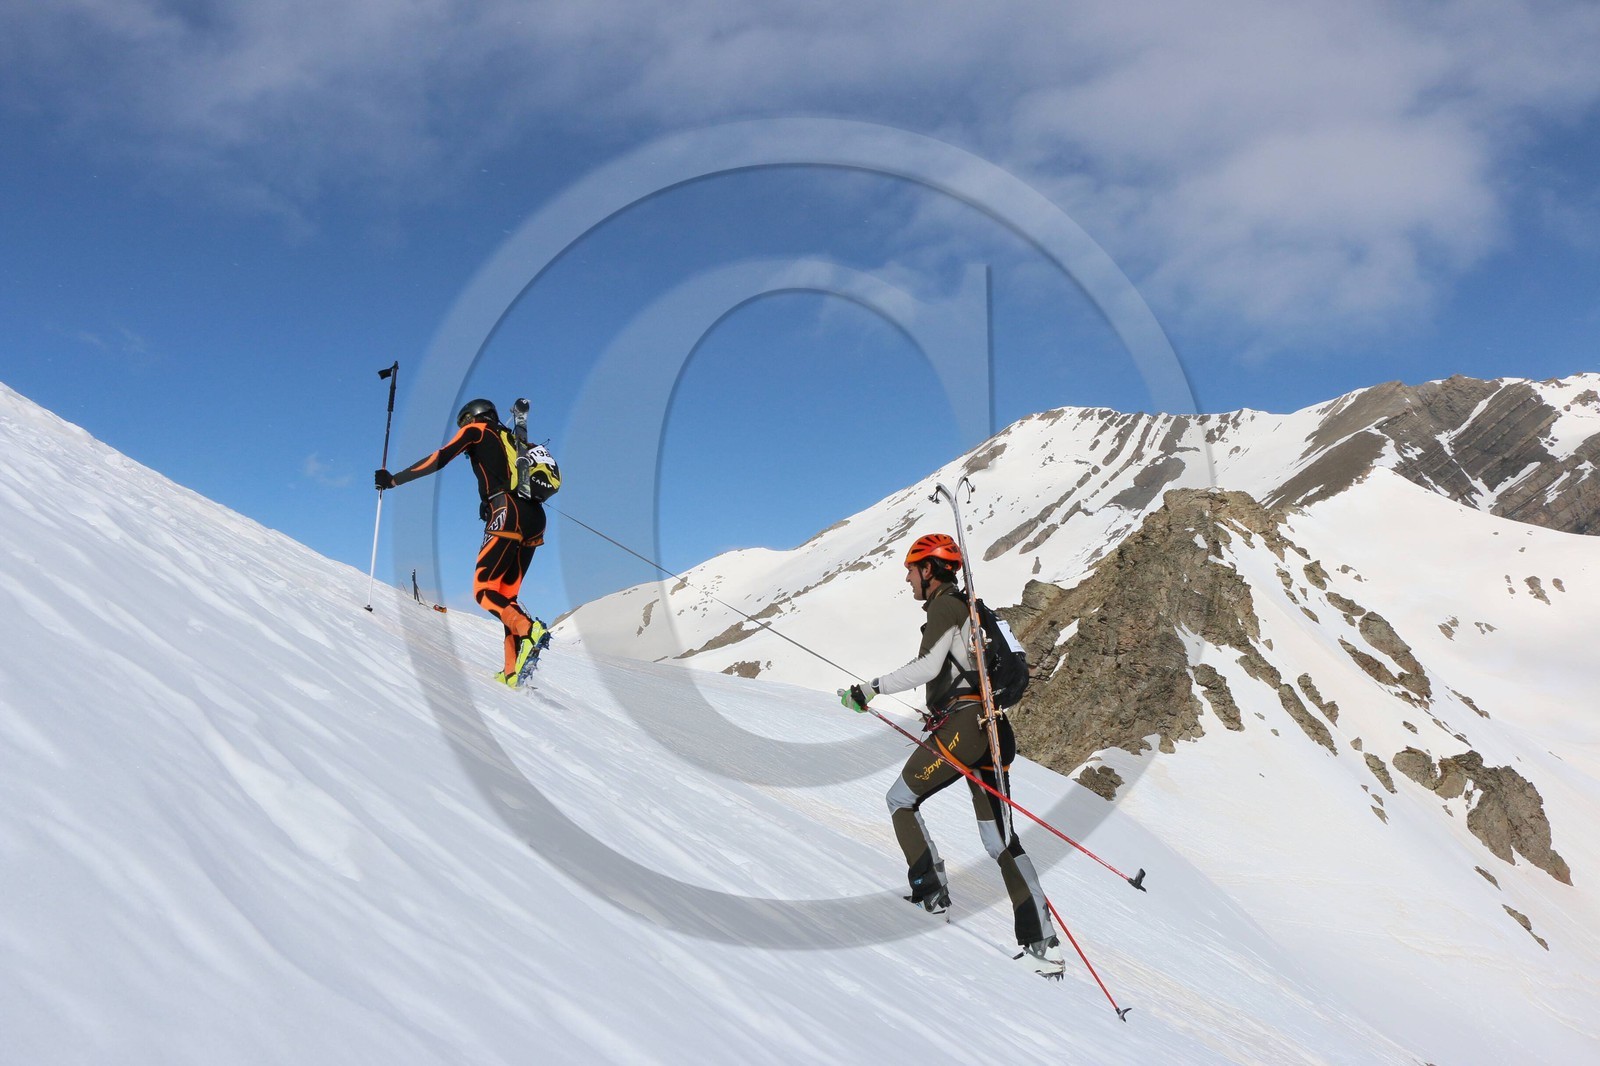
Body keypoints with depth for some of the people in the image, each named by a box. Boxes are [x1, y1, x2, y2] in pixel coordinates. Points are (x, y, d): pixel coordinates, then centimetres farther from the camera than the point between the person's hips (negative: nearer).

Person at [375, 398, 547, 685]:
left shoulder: (475, 429, 12)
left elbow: (440, 458, 2)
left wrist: (393, 480, 6)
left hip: (508, 515, -7)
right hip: (535, 519, 7)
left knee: (483, 591, -6)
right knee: (505, 597, 9)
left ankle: (528, 629, -32)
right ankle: (514, 671, -2)